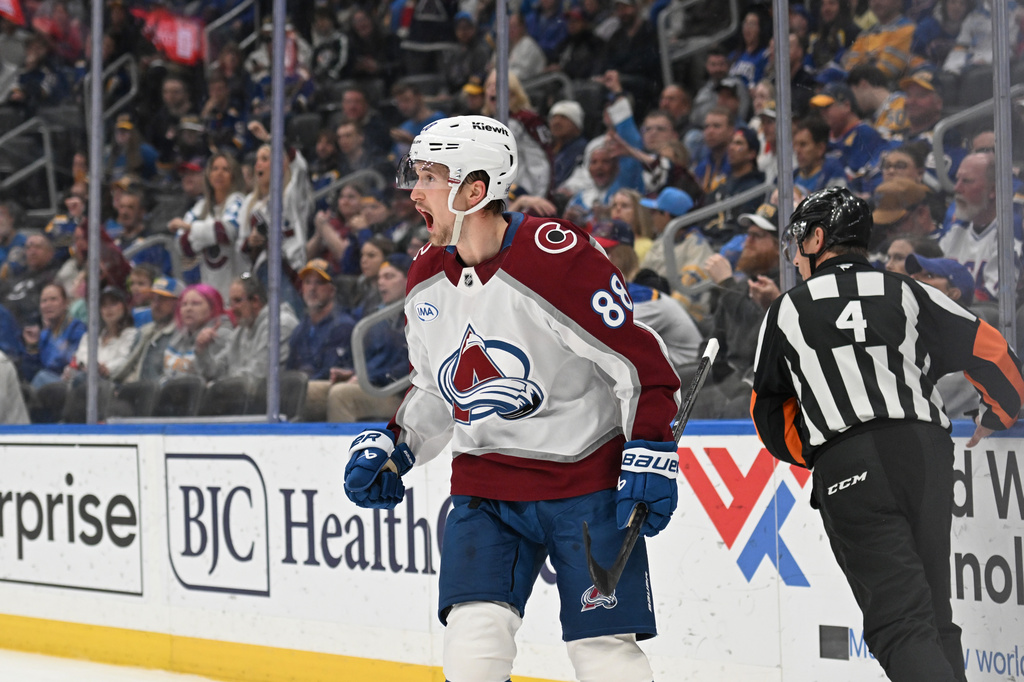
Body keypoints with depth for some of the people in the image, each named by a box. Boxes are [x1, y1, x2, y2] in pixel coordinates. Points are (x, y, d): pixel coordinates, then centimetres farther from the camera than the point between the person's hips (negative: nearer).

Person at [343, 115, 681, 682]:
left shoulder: (559, 258, -18)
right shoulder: (426, 278, 5)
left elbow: (642, 363, -14)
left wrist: (649, 460, -18)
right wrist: (391, 445, 7)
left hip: (587, 481, -5)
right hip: (484, 483, 5)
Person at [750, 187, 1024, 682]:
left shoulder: (788, 310, 12)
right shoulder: (906, 293, 13)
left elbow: (767, 408, 18)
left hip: (846, 470, -3)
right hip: (925, 451, 3)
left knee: (901, 620, -9)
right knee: (933, 611, 15)